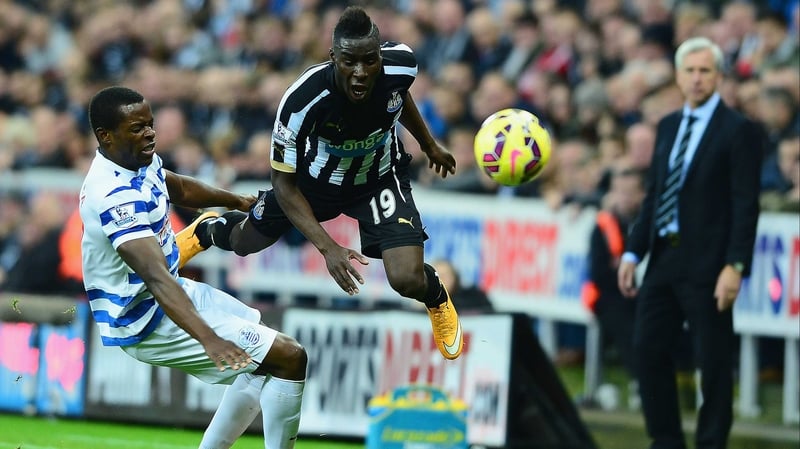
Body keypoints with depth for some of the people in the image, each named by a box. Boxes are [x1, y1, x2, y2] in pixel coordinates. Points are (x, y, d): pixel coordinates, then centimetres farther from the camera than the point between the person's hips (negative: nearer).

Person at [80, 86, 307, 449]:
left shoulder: (139, 160, 0)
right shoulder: (116, 197, -30)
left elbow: (179, 189, 24)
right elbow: (156, 277, -42)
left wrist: (237, 201, 38)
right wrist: (209, 340, -53)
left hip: (173, 294, 11)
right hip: (148, 322, -11)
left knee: (263, 357, 24)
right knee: (290, 359, -12)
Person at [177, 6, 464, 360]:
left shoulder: (401, 65, -31)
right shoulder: (302, 100, -40)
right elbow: (283, 182, -26)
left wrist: (429, 144, 12)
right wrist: (328, 247, -35)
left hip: (380, 178, 0)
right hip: (317, 177, 0)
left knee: (408, 280, -17)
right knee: (244, 241, 21)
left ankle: (438, 299, 24)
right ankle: (206, 230, 61)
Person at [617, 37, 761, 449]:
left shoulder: (737, 130, -6)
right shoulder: (668, 126, 14)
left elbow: (746, 204, -11)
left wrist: (735, 266, -18)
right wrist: (633, 252, 9)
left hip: (707, 264, -7)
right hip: (664, 260, 7)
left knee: (713, 361, -1)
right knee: (648, 348, 6)